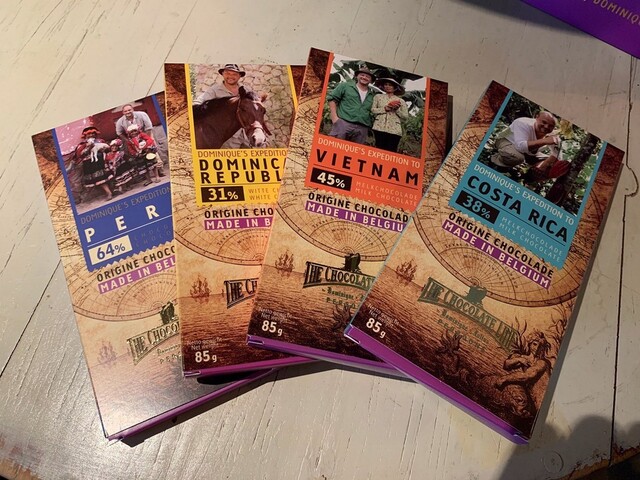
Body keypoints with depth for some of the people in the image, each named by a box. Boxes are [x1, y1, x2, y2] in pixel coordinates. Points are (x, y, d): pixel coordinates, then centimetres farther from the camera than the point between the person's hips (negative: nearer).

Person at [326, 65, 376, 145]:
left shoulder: (372, 95, 18)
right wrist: (334, 117, -5)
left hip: (362, 129, 4)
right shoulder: (345, 86, 9)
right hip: (343, 123, -3)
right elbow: (332, 98, 6)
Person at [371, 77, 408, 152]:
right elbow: (373, 110, 5)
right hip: (379, 128, 0)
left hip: (394, 130, 0)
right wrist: (385, 108, -6)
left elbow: (405, 116, 10)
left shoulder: (401, 101, 16)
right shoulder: (378, 96, 16)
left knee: (391, 151, -9)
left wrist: (397, 109, -5)